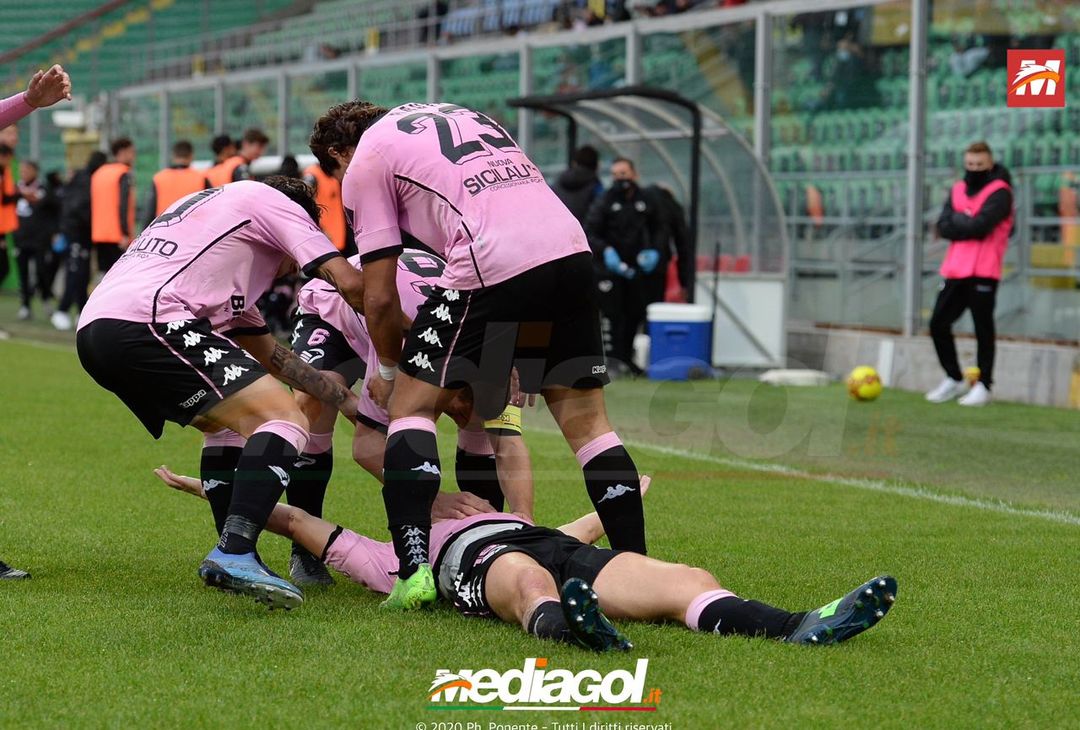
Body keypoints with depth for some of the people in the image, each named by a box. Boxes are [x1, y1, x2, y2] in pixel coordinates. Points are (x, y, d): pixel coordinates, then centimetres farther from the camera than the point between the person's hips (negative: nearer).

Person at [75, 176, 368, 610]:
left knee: (226, 419, 30)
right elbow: (351, 284, 3)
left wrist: (348, 402, 39)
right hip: (146, 322, -9)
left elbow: (266, 353, 39)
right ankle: (234, 555, -29)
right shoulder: (272, 201, 15)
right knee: (285, 422, -12)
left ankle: (234, 555, 22)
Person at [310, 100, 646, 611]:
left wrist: (389, 370, 26)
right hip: (570, 248, 6)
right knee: (585, 417, 14)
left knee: (413, 402, 7)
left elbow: (379, 296, 9)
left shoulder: (363, 165, 12)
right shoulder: (456, 114, 31)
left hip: (493, 265, -6)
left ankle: (413, 568, -7)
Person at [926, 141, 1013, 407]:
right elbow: (943, 227, 4)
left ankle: (983, 386, 5)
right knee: (938, 324, 7)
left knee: (982, 330, -3)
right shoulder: (958, 190, 15)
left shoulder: (999, 192, -4)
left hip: (983, 273, -7)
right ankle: (954, 380, 21)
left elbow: (980, 225, -18)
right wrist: (969, 224, -9)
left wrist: (958, 220, -3)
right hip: (955, 271, 7)